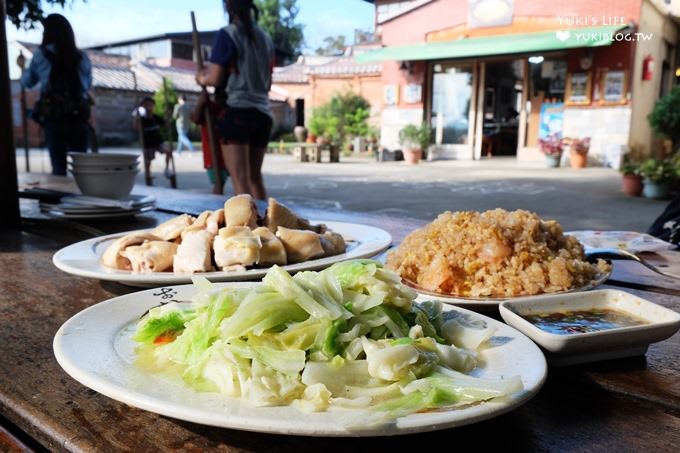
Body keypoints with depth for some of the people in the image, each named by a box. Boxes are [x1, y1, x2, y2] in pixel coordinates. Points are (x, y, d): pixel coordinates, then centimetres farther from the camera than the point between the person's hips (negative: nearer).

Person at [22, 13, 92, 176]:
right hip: (78, 117, 1)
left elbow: (27, 82, 15)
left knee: (58, 166, 2)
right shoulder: (82, 57, 4)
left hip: (53, 117, -1)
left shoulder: (41, 55, 1)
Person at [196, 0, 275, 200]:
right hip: (263, 112, 6)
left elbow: (215, 79, -6)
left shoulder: (228, 34, -3)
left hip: (237, 110, -6)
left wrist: (200, 78, 13)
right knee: (255, 176, 14)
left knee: (240, 179, -9)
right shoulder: (266, 38, 15)